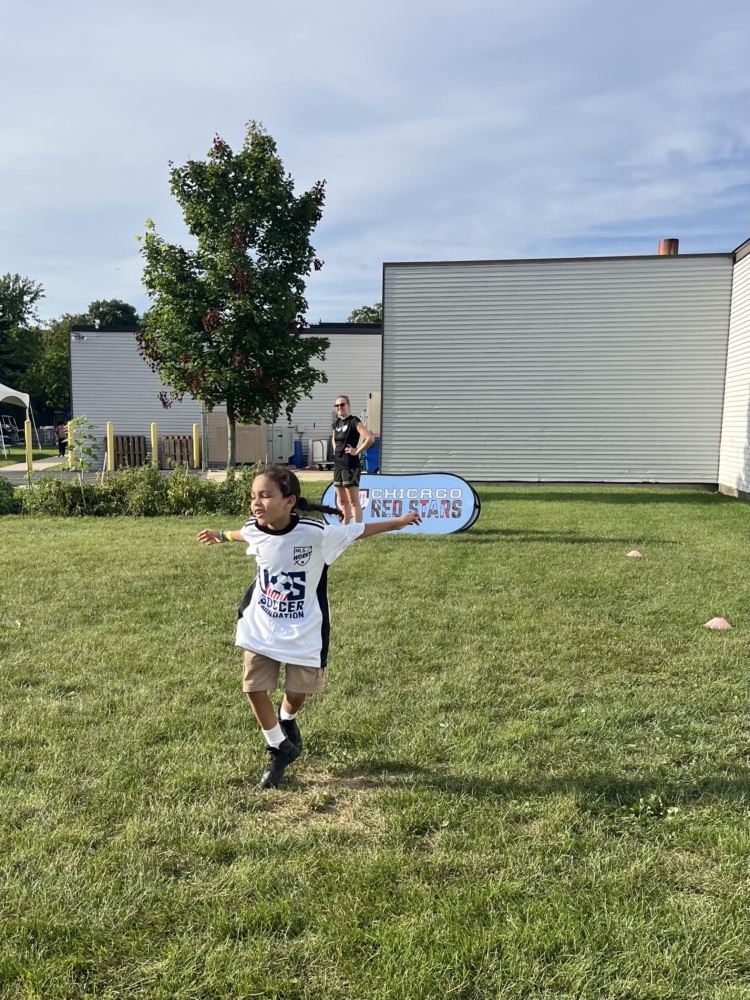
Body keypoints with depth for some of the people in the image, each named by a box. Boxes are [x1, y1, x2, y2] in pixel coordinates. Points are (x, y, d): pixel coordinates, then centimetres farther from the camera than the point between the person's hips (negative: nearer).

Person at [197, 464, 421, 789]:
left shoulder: (315, 532, -27)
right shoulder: (255, 530, -13)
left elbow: (356, 530, -13)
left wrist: (397, 522, -7)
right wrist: (222, 536, 32)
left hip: (303, 631, -3)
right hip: (261, 627, 3)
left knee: (297, 692, 9)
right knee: (254, 688, 1)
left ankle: (287, 719, 48)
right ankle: (279, 748, 25)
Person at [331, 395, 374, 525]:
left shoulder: (354, 421, -11)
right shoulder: (336, 423, 13)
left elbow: (370, 439, -24)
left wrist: (357, 452, -17)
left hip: (350, 466, -9)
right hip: (338, 465, 9)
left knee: (353, 501, -10)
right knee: (342, 501, 14)